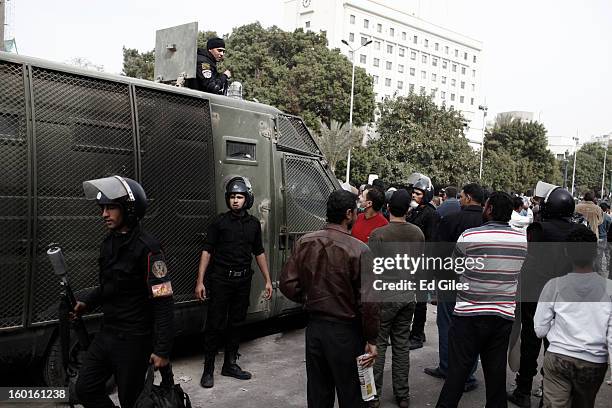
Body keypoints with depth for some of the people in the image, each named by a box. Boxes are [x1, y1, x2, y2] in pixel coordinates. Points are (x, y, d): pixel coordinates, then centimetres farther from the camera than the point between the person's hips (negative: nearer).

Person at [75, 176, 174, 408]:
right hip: (107, 333, 8)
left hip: (134, 339, -8)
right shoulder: (109, 243, 8)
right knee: (86, 389, 13)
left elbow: (163, 303, -21)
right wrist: (87, 302, 4)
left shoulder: (146, 247, -20)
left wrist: (162, 350, -22)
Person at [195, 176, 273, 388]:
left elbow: (259, 253, 16)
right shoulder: (219, 221, -4)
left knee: (235, 323, 13)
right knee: (215, 325, -2)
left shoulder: (253, 224, 8)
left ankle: (230, 364, 27)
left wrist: (267, 280, 12)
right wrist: (200, 281, -12)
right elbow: (207, 251, -5)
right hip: (220, 280, -4)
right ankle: (208, 369, 9)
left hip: (243, 281, 4)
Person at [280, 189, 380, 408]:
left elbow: (288, 284, -2)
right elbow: (368, 301, -19)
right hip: (346, 332, -4)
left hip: (314, 326, 5)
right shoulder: (359, 250, -19)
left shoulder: (304, 243, -5)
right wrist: (371, 339, -8)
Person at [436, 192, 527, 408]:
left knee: (458, 370, 5)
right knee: (496, 371, 15)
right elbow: (521, 275, 11)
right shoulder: (523, 240, -1)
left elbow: (456, 268, 2)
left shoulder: (469, 236, -13)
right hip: (505, 315, 4)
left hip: (470, 313, -4)